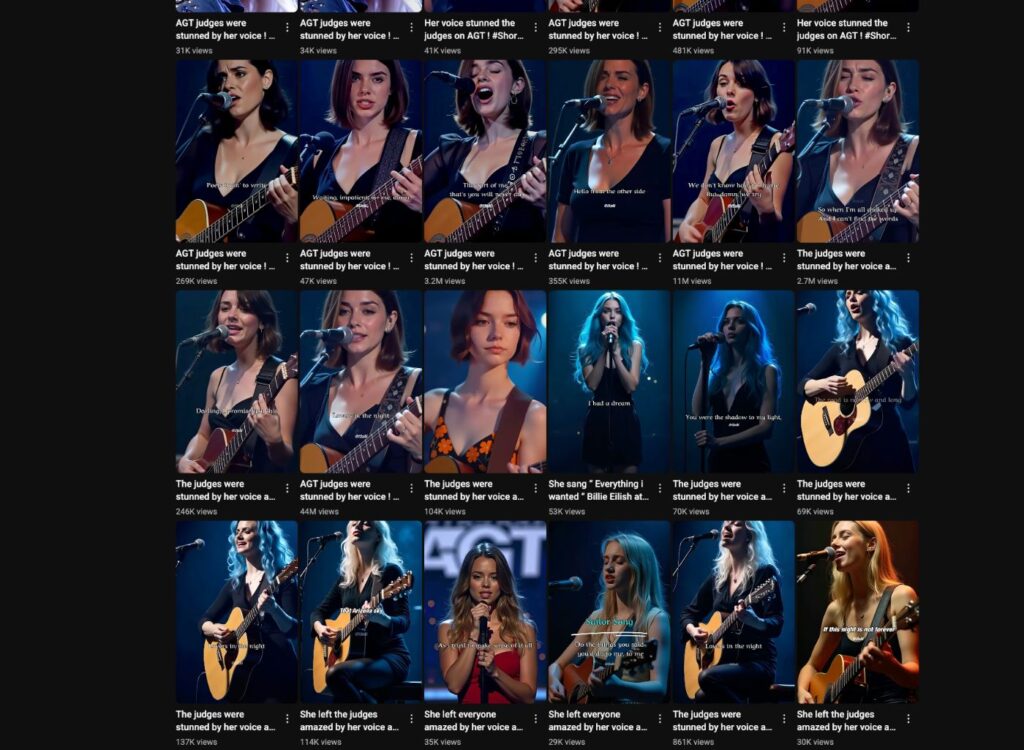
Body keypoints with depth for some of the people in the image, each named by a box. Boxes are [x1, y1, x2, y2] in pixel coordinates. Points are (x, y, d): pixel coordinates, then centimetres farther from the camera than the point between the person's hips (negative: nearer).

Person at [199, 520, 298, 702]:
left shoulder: (282, 578, -6)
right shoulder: (234, 583, 11)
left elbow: (293, 630, -13)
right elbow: (203, 621, 14)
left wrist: (273, 609, -32)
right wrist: (214, 629, -8)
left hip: (277, 668, -5)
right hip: (242, 669, 5)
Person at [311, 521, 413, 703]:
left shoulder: (390, 571, -6)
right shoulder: (346, 576, 12)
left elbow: (404, 621, -14)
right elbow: (320, 611, 20)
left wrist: (383, 619, -36)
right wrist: (319, 628, -3)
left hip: (389, 656, -5)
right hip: (355, 656, 5)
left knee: (336, 674, -32)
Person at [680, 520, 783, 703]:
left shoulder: (765, 573, -6)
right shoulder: (718, 575, 11)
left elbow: (776, 626, -15)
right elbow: (689, 612, 22)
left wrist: (753, 620, -36)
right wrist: (693, 631, -1)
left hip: (757, 662, -4)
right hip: (723, 659, 4)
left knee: (708, 677, -32)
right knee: (702, 697, -28)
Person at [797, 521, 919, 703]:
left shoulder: (900, 596, -7)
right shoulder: (837, 609, 9)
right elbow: (812, 666, 18)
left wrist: (889, 666, -33)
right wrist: (803, 692, -2)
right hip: (849, 698, 5)